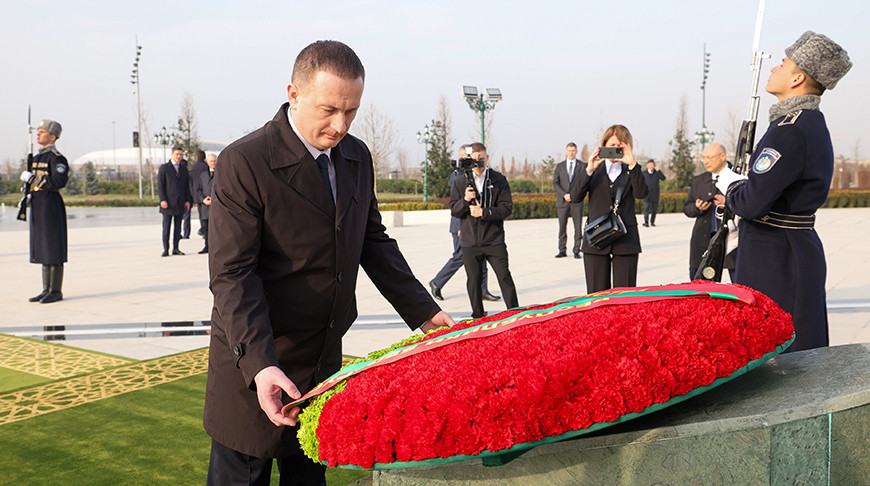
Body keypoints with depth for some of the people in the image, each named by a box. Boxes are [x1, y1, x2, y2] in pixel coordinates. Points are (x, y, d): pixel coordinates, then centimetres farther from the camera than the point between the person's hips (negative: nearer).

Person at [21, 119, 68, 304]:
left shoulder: (56, 158, -11)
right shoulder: (37, 158, 17)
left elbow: (59, 182, -23)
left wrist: (32, 178, -20)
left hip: (51, 206, -9)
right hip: (37, 206, 9)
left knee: (54, 249, -5)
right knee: (42, 249, 11)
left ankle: (56, 291, 1)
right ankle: (46, 290, 17)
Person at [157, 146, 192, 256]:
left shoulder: (184, 168, 14)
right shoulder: (164, 168, 1)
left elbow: (187, 185, 15)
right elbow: (160, 185, -3)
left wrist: (188, 200, 6)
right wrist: (162, 200, -13)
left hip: (180, 203, 4)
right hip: (168, 203, -4)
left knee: (178, 227, 5)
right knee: (166, 227, -3)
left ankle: (175, 248, 11)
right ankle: (165, 249, 1)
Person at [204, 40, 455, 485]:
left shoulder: (357, 157, 3)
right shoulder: (244, 163, -18)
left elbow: (373, 240, 12)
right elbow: (232, 276, -20)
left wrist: (422, 311, 5)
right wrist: (260, 365, -30)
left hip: (323, 360, 6)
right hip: (254, 361, -5)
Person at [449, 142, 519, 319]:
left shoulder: (499, 180, 1)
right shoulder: (460, 182, 6)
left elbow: (507, 207, -4)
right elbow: (454, 210, 3)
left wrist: (483, 212, -14)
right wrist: (465, 200, -16)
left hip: (494, 240, -2)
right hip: (469, 241, 2)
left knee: (504, 276, -4)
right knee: (473, 280, 8)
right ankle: (478, 316, 21)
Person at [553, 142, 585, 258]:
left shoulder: (583, 165, 7)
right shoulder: (559, 166, 11)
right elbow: (555, 183, 3)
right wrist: (564, 195, -11)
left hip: (577, 201, -1)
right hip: (562, 201, 1)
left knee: (578, 227, -2)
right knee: (562, 227, 1)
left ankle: (576, 251, 5)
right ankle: (562, 250, 9)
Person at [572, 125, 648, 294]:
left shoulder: (632, 170, 10)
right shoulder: (594, 169, 9)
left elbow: (641, 193, -10)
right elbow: (576, 197, -4)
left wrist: (632, 165, -16)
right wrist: (589, 170, -14)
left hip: (625, 241, 0)